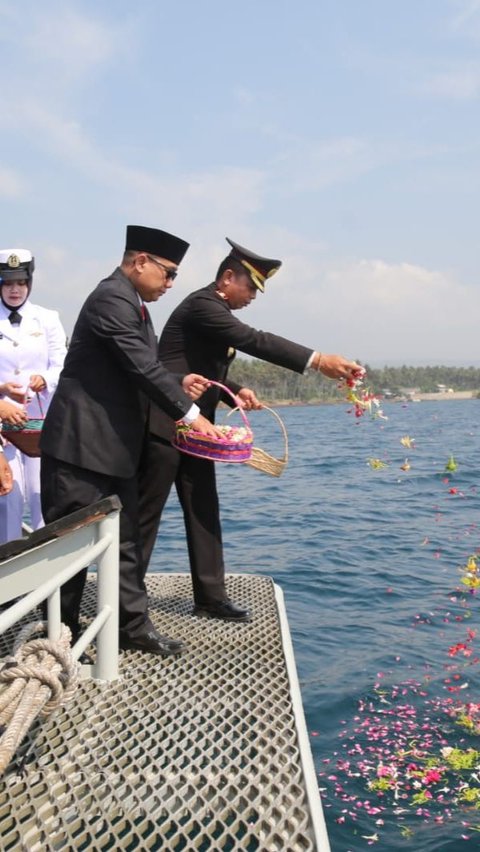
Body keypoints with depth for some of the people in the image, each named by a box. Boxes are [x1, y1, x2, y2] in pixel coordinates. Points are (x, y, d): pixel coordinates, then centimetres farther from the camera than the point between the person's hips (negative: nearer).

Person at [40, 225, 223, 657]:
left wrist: (179, 382, 4)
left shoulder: (131, 302, 14)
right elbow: (142, 367, -23)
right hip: (82, 443, -10)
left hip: (114, 446, 10)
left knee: (126, 540, 13)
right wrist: (190, 413, -18)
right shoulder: (112, 298, -17)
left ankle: (134, 625, 22)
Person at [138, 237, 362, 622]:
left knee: (204, 513, 10)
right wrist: (318, 360, -33)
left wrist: (236, 390, 3)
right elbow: (255, 341, -28)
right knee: (146, 514, 0)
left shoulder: (216, 310, 14)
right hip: (165, 425, -10)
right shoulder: (201, 305, -17)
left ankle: (210, 596, 18)